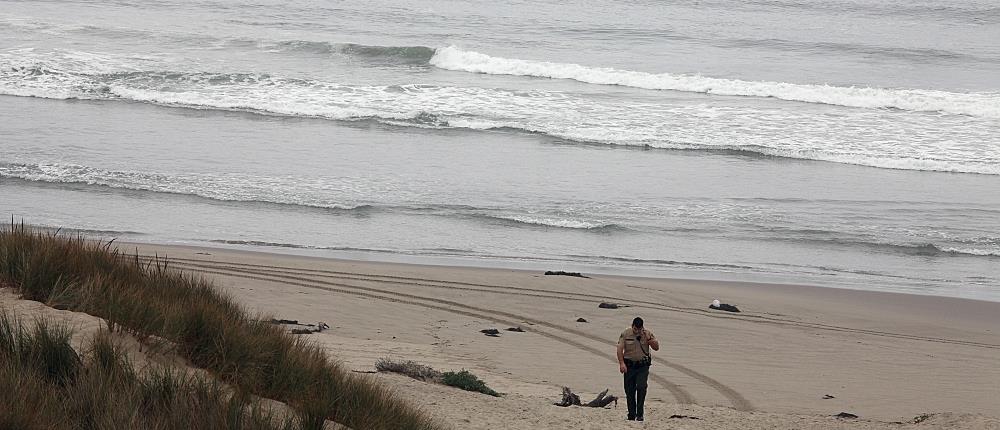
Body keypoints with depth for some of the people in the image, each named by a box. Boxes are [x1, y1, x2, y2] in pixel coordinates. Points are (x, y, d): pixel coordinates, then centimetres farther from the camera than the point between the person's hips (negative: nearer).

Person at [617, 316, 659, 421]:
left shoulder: (648, 334, 0)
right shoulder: (625, 334, -2)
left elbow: (656, 348, 1)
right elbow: (620, 349, -3)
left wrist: (649, 339, -14)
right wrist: (622, 363, -14)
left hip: (643, 366, -1)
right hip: (629, 365, 1)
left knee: (641, 387, -16)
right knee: (629, 391, 3)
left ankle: (639, 414, -12)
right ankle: (631, 414, 13)